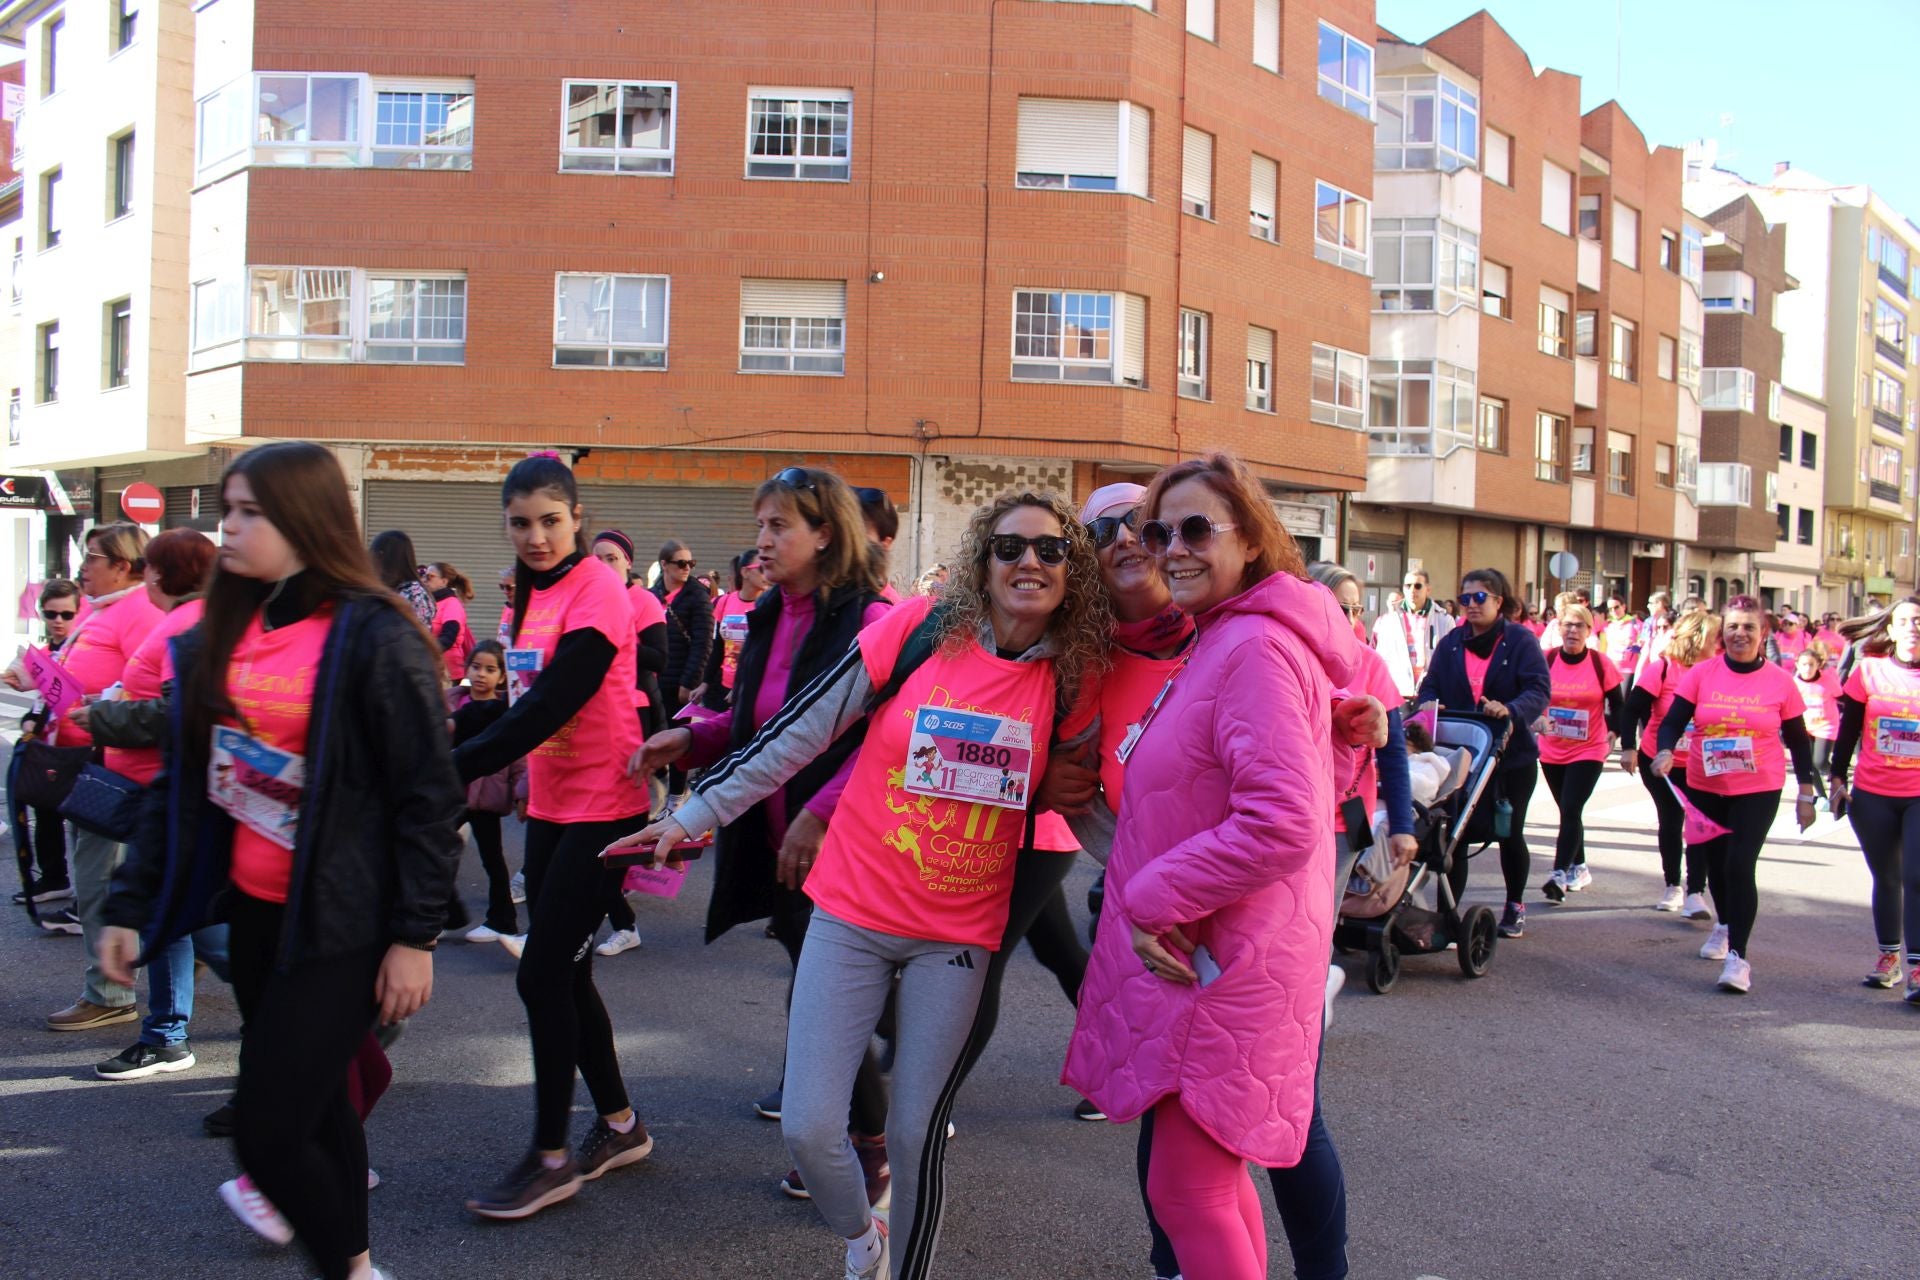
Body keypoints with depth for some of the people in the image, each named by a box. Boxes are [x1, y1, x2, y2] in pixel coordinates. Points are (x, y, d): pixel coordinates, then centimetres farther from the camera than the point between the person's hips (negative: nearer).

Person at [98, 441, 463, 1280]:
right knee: (313, 1108, 17)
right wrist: (132, 905, 10)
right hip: (252, 908, 7)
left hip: (338, 924, -7)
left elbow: (427, 797, -13)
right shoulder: (217, 638, 7)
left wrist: (415, 935, -13)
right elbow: (180, 779, 12)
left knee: (268, 1129, -7)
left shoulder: (375, 638, -14)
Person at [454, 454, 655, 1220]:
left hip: (602, 808, -8)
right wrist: (497, 768, 3)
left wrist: (455, 769, -25)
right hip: (549, 805, 8)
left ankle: (551, 1158, 8)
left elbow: (549, 705, -24)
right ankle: (620, 1125, 29)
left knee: (543, 976, -6)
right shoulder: (531, 594, 10)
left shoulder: (597, 590, -16)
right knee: (565, 976, 13)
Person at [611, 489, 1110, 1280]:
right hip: (854, 911, 0)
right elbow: (800, 730, -6)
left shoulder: (1073, 678, -4)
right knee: (807, 1128, 0)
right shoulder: (918, 629, -10)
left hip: (957, 936, 1)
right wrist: (695, 814, -3)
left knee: (915, 1134, 5)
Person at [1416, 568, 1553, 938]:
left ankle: (1515, 907, 30)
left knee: (1510, 833, 11)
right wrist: (1430, 705, -19)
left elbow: (1539, 690, -13)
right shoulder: (1451, 644, 8)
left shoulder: (1520, 641, -3)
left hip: (1511, 755, -2)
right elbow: (1430, 686, 5)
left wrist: (1511, 710, -33)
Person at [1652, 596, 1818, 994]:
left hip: (1759, 790, -2)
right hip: (1706, 787, 3)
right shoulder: (1702, 674, -5)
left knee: (1740, 865, -14)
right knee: (1716, 862, 19)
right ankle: (1725, 925, 46)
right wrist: (1665, 752, -28)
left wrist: (1806, 793, 4)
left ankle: (1739, 956, -9)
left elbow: (1798, 741, 3)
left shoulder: (1779, 681, -5)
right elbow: (1673, 721, -8)